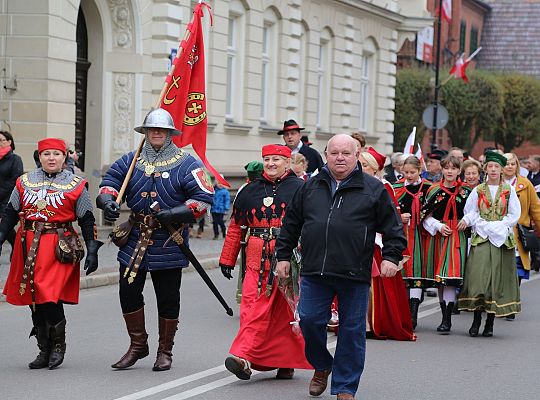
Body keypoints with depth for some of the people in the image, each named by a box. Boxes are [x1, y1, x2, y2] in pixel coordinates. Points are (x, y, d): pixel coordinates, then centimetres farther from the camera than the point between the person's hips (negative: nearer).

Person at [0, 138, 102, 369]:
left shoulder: (76, 185, 4)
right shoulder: (24, 182, 11)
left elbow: (87, 220, 4)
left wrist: (92, 250, -2)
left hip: (59, 245, -4)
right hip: (28, 245, 4)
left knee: (50, 297, -14)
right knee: (33, 299, 6)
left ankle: (58, 346, 5)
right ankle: (44, 350, 17)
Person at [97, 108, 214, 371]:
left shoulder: (186, 164, -3)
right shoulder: (131, 161, 9)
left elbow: (204, 198, -8)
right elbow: (110, 179, 16)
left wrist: (175, 213, -19)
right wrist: (108, 199, -6)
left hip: (168, 243, -4)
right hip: (134, 241, 4)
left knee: (168, 299, 4)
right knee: (128, 293, 6)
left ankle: (165, 351, 18)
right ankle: (138, 345, 23)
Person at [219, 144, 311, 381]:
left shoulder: (300, 189, 2)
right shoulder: (250, 191, 11)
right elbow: (236, 227, 15)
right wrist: (227, 260, 16)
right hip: (257, 261, 2)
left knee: (288, 310, 5)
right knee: (253, 308, -8)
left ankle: (288, 362, 15)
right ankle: (244, 357, -14)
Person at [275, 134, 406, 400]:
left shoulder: (373, 189, 4)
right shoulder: (311, 187, 12)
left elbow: (392, 227, 5)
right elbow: (291, 224, 18)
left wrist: (391, 256, -6)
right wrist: (283, 255, 15)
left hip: (354, 274, -2)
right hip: (314, 271, 2)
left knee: (352, 330, 2)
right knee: (310, 321, -1)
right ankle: (322, 367, 27)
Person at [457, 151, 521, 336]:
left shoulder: (509, 190, 6)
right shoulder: (478, 190, 8)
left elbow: (514, 215, 3)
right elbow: (470, 214, 5)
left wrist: (497, 226, -7)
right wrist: (486, 226, -10)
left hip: (502, 239, 0)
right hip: (481, 238, 0)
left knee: (497, 278, -2)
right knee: (478, 276, -11)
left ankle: (490, 322, 2)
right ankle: (476, 319, -5)